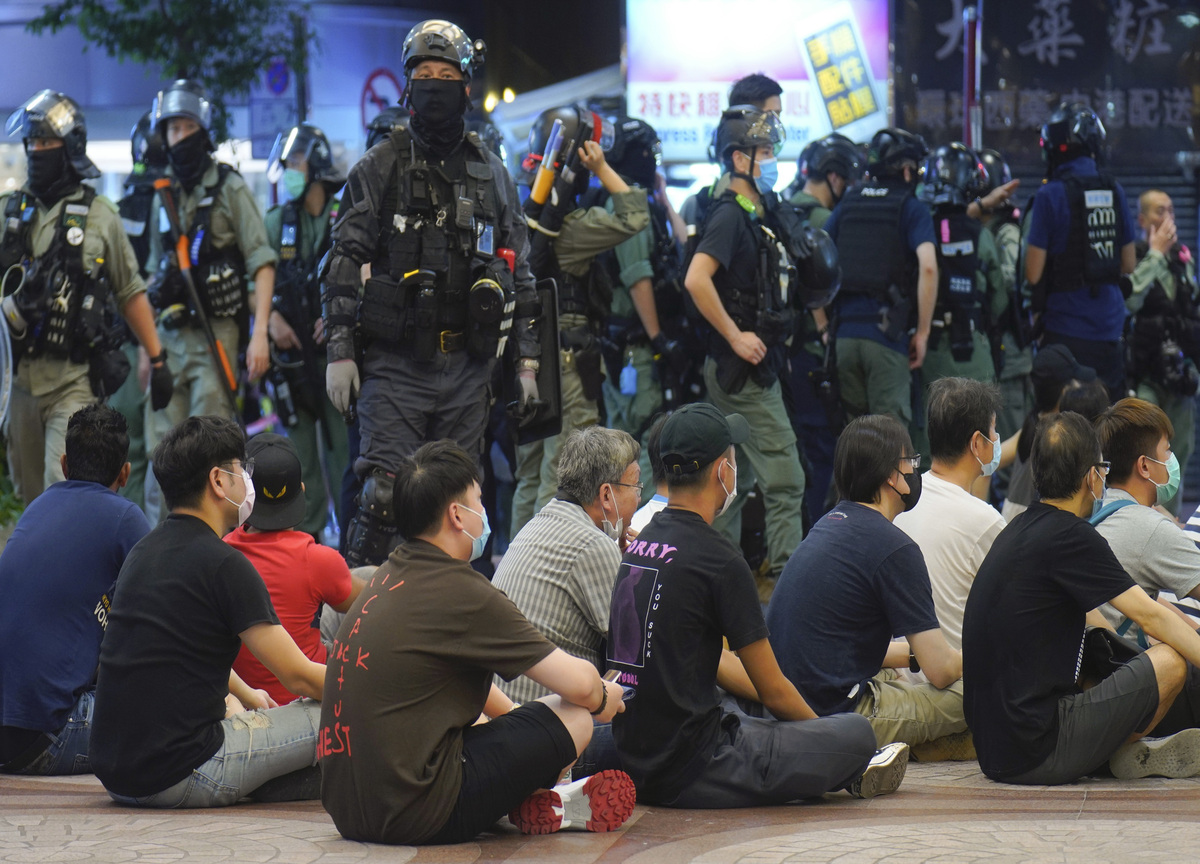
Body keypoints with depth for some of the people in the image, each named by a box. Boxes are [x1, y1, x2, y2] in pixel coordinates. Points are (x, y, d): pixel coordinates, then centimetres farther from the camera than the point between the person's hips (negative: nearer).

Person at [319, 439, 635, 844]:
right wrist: (604, 698, 13)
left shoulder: (391, 576, 12)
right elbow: (578, 683, -8)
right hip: (414, 817, -9)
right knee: (573, 717, -1)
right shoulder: (462, 594, -14)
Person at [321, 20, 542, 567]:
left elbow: (519, 269, 17)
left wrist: (527, 356, 12)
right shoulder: (379, 168, 1)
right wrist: (338, 351, -9)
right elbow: (343, 262, -1)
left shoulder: (491, 173, 12)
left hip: (468, 365, 4)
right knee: (386, 493, -11)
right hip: (395, 362, -4)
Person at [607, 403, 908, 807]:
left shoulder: (641, 543, 10)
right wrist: (822, 734, 13)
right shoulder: (719, 561, -15)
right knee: (857, 733, -1)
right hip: (688, 770, -9)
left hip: (635, 759, 9)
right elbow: (774, 693, -7)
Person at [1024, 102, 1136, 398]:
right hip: (1109, 327, 5)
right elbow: (1129, 265, 13)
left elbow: (1033, 273, -12)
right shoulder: (1115, 192, 6)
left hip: (1067, 331, -5)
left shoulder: (1051, 196, -12)